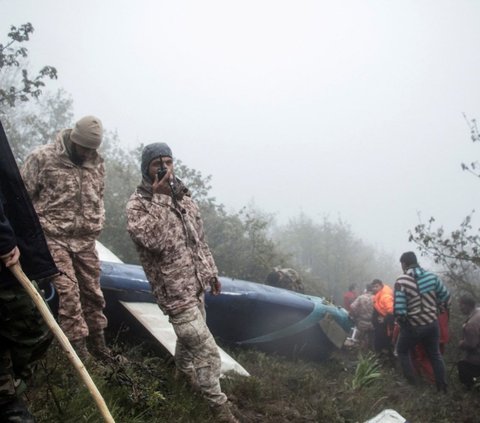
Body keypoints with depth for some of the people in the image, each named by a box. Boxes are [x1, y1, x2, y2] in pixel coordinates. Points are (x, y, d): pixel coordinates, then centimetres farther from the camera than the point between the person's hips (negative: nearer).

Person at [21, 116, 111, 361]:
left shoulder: (96, 162, 7)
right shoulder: (43, 158, -9)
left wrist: (97, 225, 13)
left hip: (86, 241, 5)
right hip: (54, 239, -5)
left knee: (92, 292, 9)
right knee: (68, 292, -12)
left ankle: (98, 345, 22)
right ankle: (78, 348, -5)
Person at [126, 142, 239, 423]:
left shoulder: (184, 197, 8)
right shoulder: (137, 204, -13)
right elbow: (156, 241, -30)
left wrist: (211, 272, 18)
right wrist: (160, 198, -29)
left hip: (196, 284, 7)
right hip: (174, 290, -7)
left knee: (190, 336, 24)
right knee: (206, 349, -6)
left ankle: (185, 372, 50)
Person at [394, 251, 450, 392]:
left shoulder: (401, 281, -20)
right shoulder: (431, 276, -5)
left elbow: (399, 310, -23)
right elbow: (445, 296, 3)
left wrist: (401, 321, -3)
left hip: (412, 327, -4)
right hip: (432, 324, 4)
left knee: (402, 351, 22)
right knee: (435, 354, 22)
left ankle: (412, 382, 23)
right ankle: (442, 387, 28)